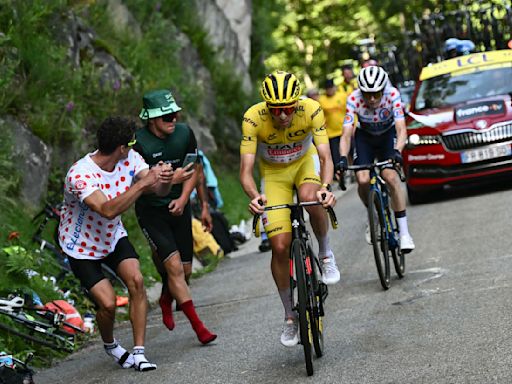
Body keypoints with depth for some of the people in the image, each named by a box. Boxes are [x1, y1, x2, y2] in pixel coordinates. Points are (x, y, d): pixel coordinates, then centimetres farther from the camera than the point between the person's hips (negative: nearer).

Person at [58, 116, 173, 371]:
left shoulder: (130, 159, -12)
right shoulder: (79, 175, -33)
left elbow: (159, 191, -16)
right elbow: (108, 210, -45)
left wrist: (164, 180, -40)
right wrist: (144, 182, -48)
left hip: (114, 236, 5)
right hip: (81, 245, -5)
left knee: (136, 281, -19)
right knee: (108, 303, -15)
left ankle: (138, 352, -10)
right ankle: (110, 346, 19)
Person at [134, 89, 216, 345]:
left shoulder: (184, 133, -5)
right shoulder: (139, 142, -19)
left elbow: (192, 170, 6)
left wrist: (183, 198, -9)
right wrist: (170, 179, -33)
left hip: (178, 207, 5)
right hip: (151, 211, -5)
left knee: (185, 270, 6)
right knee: (174, 266, -15)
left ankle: (166, 301, 39)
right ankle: (198, 326, -9)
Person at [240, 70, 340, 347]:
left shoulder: (311, 110, -29)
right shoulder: (254, 118, -31)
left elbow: (325, 157, -32)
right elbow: (246, 170, -32)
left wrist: (326, 187, -53)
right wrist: (254, 197, -53)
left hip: (305, 161, 0)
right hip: (273, 172, 0)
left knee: (310, 197, -37)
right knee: (280, 246, -8)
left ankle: (326, 254, -8)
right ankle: (290, 317, 9)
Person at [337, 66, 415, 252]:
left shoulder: (392, 95, -31)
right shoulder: (354, 99, -29)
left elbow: (401, 129, -36)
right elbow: (346, 134, -33)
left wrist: (397, 151, -55)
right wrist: (343, 158, -50)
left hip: (388, 134, -1)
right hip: (365, 137, 1)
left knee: (391, 176, -23)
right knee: (363, 180, -20)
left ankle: (404, 232, -16)